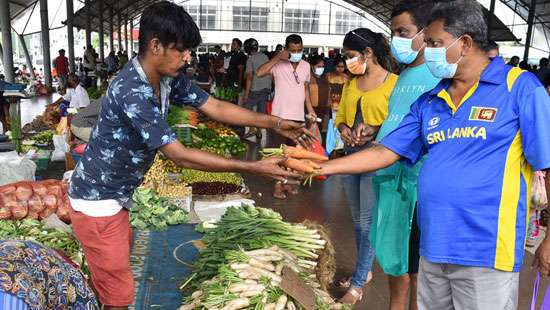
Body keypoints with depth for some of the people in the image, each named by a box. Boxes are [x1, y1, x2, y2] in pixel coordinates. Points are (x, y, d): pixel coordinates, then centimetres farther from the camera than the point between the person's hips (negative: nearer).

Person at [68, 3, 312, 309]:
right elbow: (181, 156, -32)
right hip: (97, 201, -9)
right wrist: (255, 168, -30)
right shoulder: (132, 92, -32)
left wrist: (276, 123, -7)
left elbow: (215, 107, 1)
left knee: (118, 260, 28)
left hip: (116, 194, 9)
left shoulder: (169, 78, -4)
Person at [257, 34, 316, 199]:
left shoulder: (306, 66, 7)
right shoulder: (278, 64, -9)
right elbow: (259, 73, -25)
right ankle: (277, 184, 13)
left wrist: (310, 109, 11)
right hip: (280, 115, -5)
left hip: (298, 116, 5)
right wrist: (277, 58, -25)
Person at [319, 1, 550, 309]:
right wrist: (322, 167, 2)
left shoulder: (519, 87, -7)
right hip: (434, 248, 6)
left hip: (487, 252, -5)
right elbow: (385, 153, 9)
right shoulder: (428, 102, 10)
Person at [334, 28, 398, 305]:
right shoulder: (351, 83, 12)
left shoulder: (394, 83, -9)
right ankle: (364, 270, 33)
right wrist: (343, 129, -4)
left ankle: (358, 284, 10)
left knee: (368, 221, -1)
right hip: (351, 155, 7)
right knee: (357, 218, 16)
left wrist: (373, 129, -23)